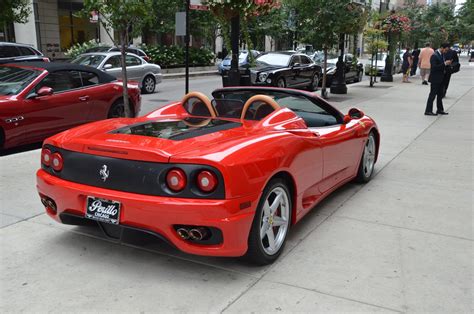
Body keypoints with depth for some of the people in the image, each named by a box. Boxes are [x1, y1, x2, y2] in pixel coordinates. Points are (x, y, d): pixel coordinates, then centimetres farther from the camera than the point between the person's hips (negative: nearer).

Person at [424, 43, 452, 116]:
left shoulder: (442, 55, 12)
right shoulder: (434, 56, -16)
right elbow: (434, 67, -24)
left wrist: (446, 63, 1)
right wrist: (444, 64, -24)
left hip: (441, 79, 9)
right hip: (435, 79, -9)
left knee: (440, 95, 15)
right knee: (432, 95, -5)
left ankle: (440, 109, 23)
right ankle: (428, 111, -1)